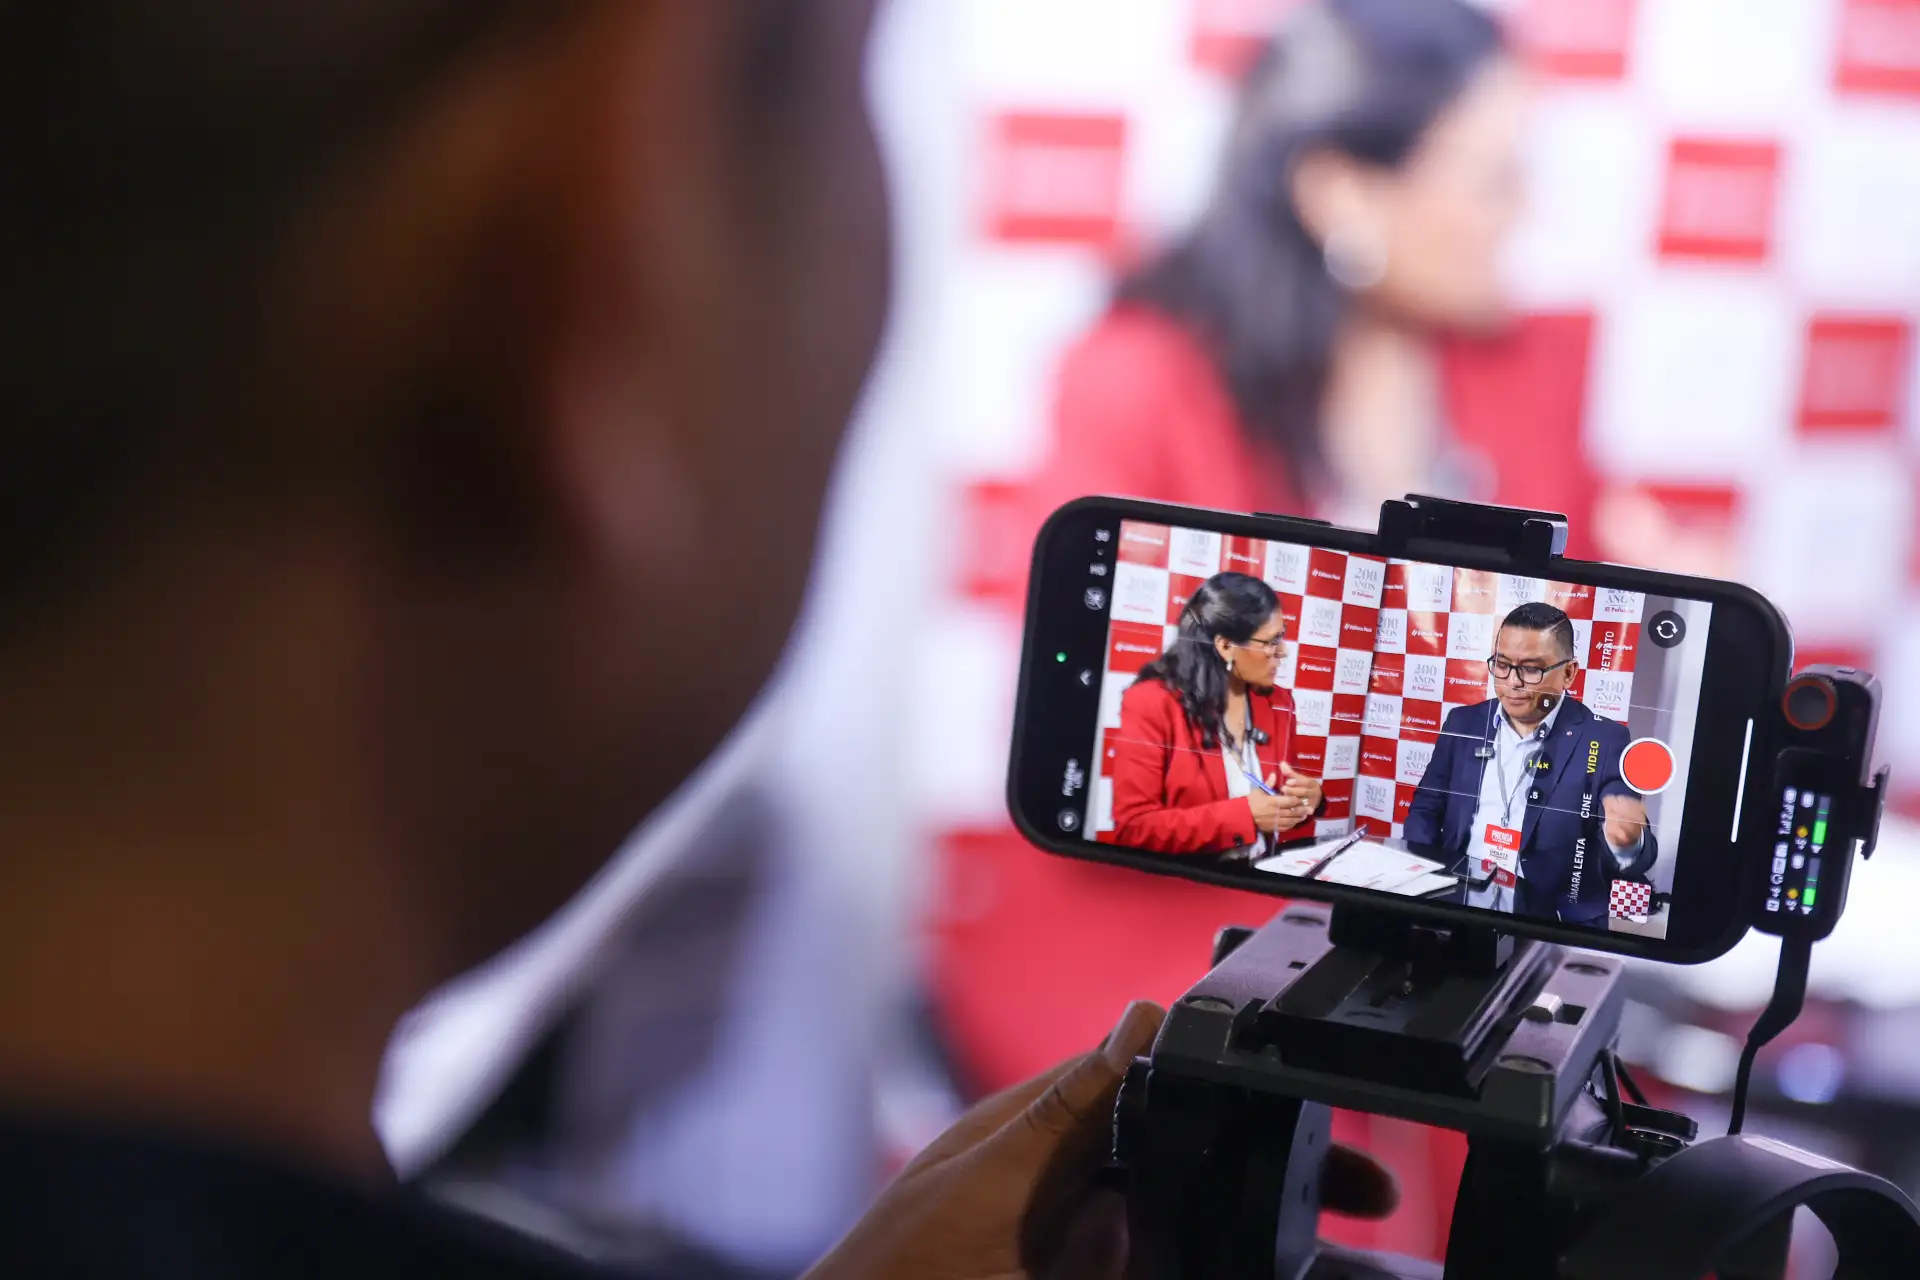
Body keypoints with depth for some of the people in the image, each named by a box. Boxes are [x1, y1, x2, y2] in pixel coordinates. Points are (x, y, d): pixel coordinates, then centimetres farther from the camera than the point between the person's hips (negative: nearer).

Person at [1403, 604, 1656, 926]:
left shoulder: (1604, 741, -1)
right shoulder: (1464, 723, 11)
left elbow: (1630, 857, -7)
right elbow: (1427, 808, 16)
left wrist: (1626, 842, -31)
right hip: (1454, 915, 1)